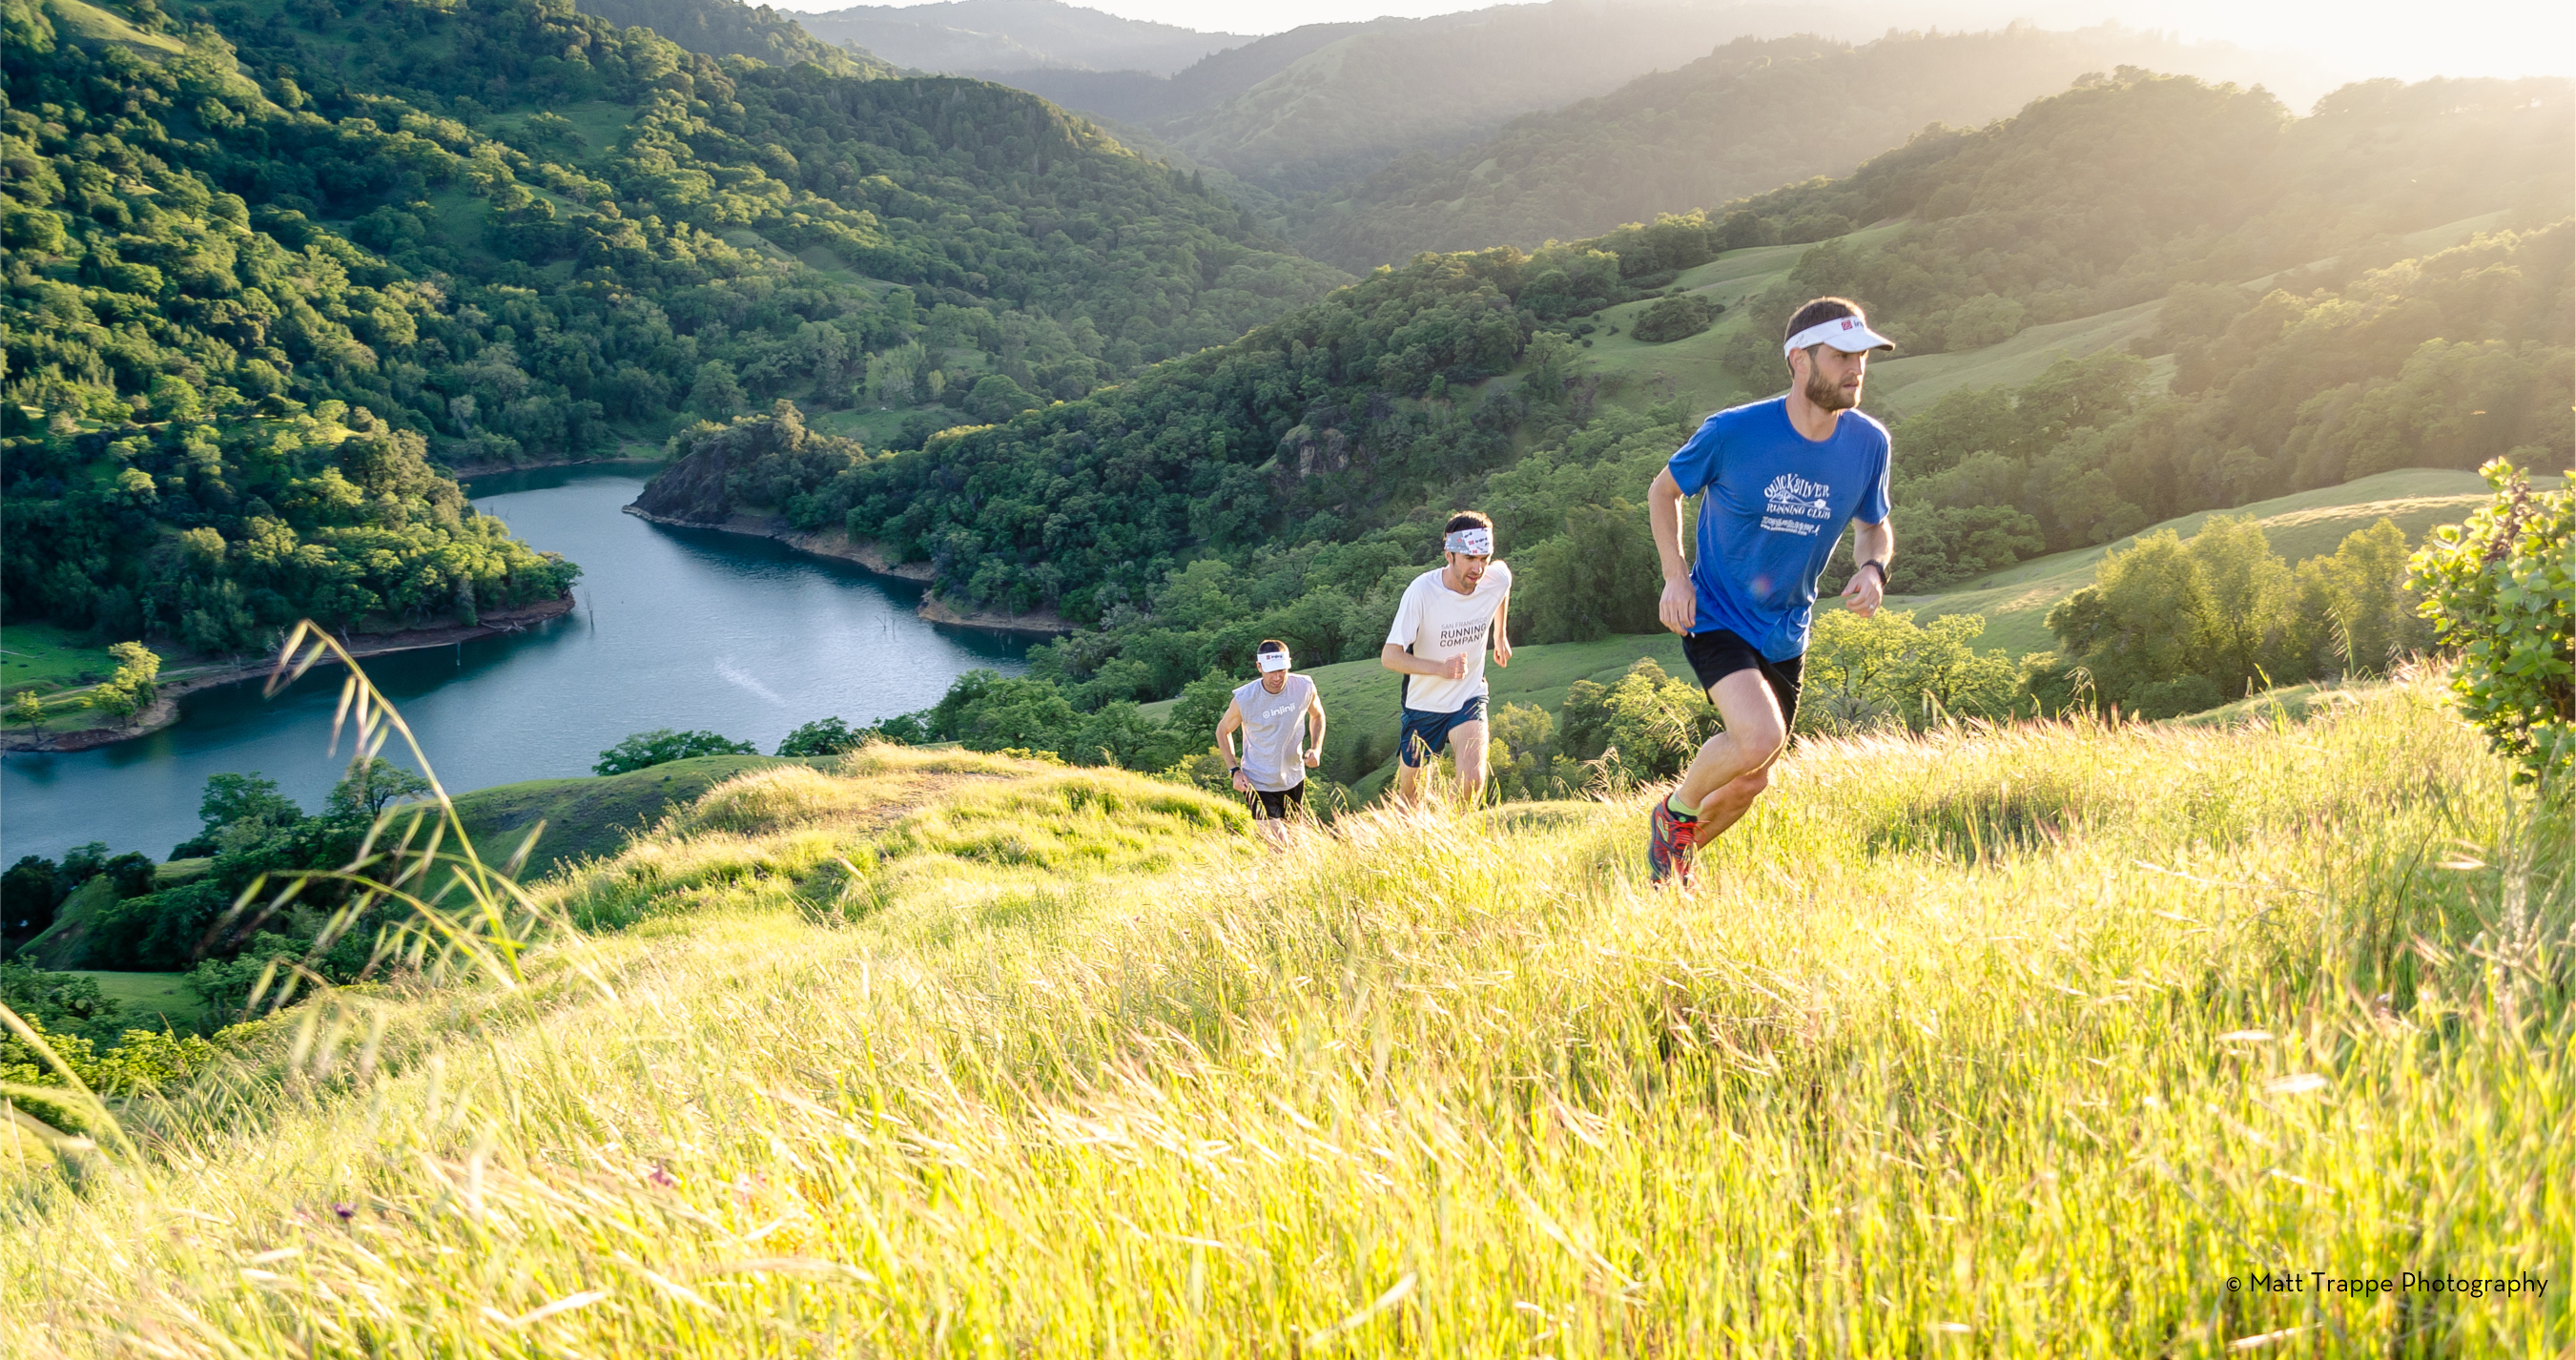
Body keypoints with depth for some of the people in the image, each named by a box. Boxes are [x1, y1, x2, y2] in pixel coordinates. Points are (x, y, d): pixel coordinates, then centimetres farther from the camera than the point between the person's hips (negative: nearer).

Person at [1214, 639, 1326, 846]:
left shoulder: (1304, 687, -13)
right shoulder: (1244, 699, -21)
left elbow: (1317, 715, 10)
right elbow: (1223, 730, -2)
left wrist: (1316, 748, -6)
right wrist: (1235, 770, -11)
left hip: (1294, 779, 4)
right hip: (1260, 783, -4)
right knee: (1278, 848, -13)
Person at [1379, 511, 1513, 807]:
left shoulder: (1497, 579, -16)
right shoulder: (1422, 591, -27)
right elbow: (1389, 657, -25)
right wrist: (1440, 668, -39)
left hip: (1469, 698, 1)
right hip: (1423, 703, -1)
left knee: (1473, 780, -21)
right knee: (1408, 788, 13)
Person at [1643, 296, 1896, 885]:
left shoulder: (1868, 443, -6)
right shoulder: (1733, 432, -18)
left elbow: (1874, 526, 11)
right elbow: (1663, 491, -1)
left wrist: (1873, 568, -12)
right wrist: (1675, 576, -12)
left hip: (1787, 633, 5)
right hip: (1716, 616, -5)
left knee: (1750, 782, 12)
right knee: (1759, 737, -29)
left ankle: (1676, 857, 41)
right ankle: (1675, 812, 2)